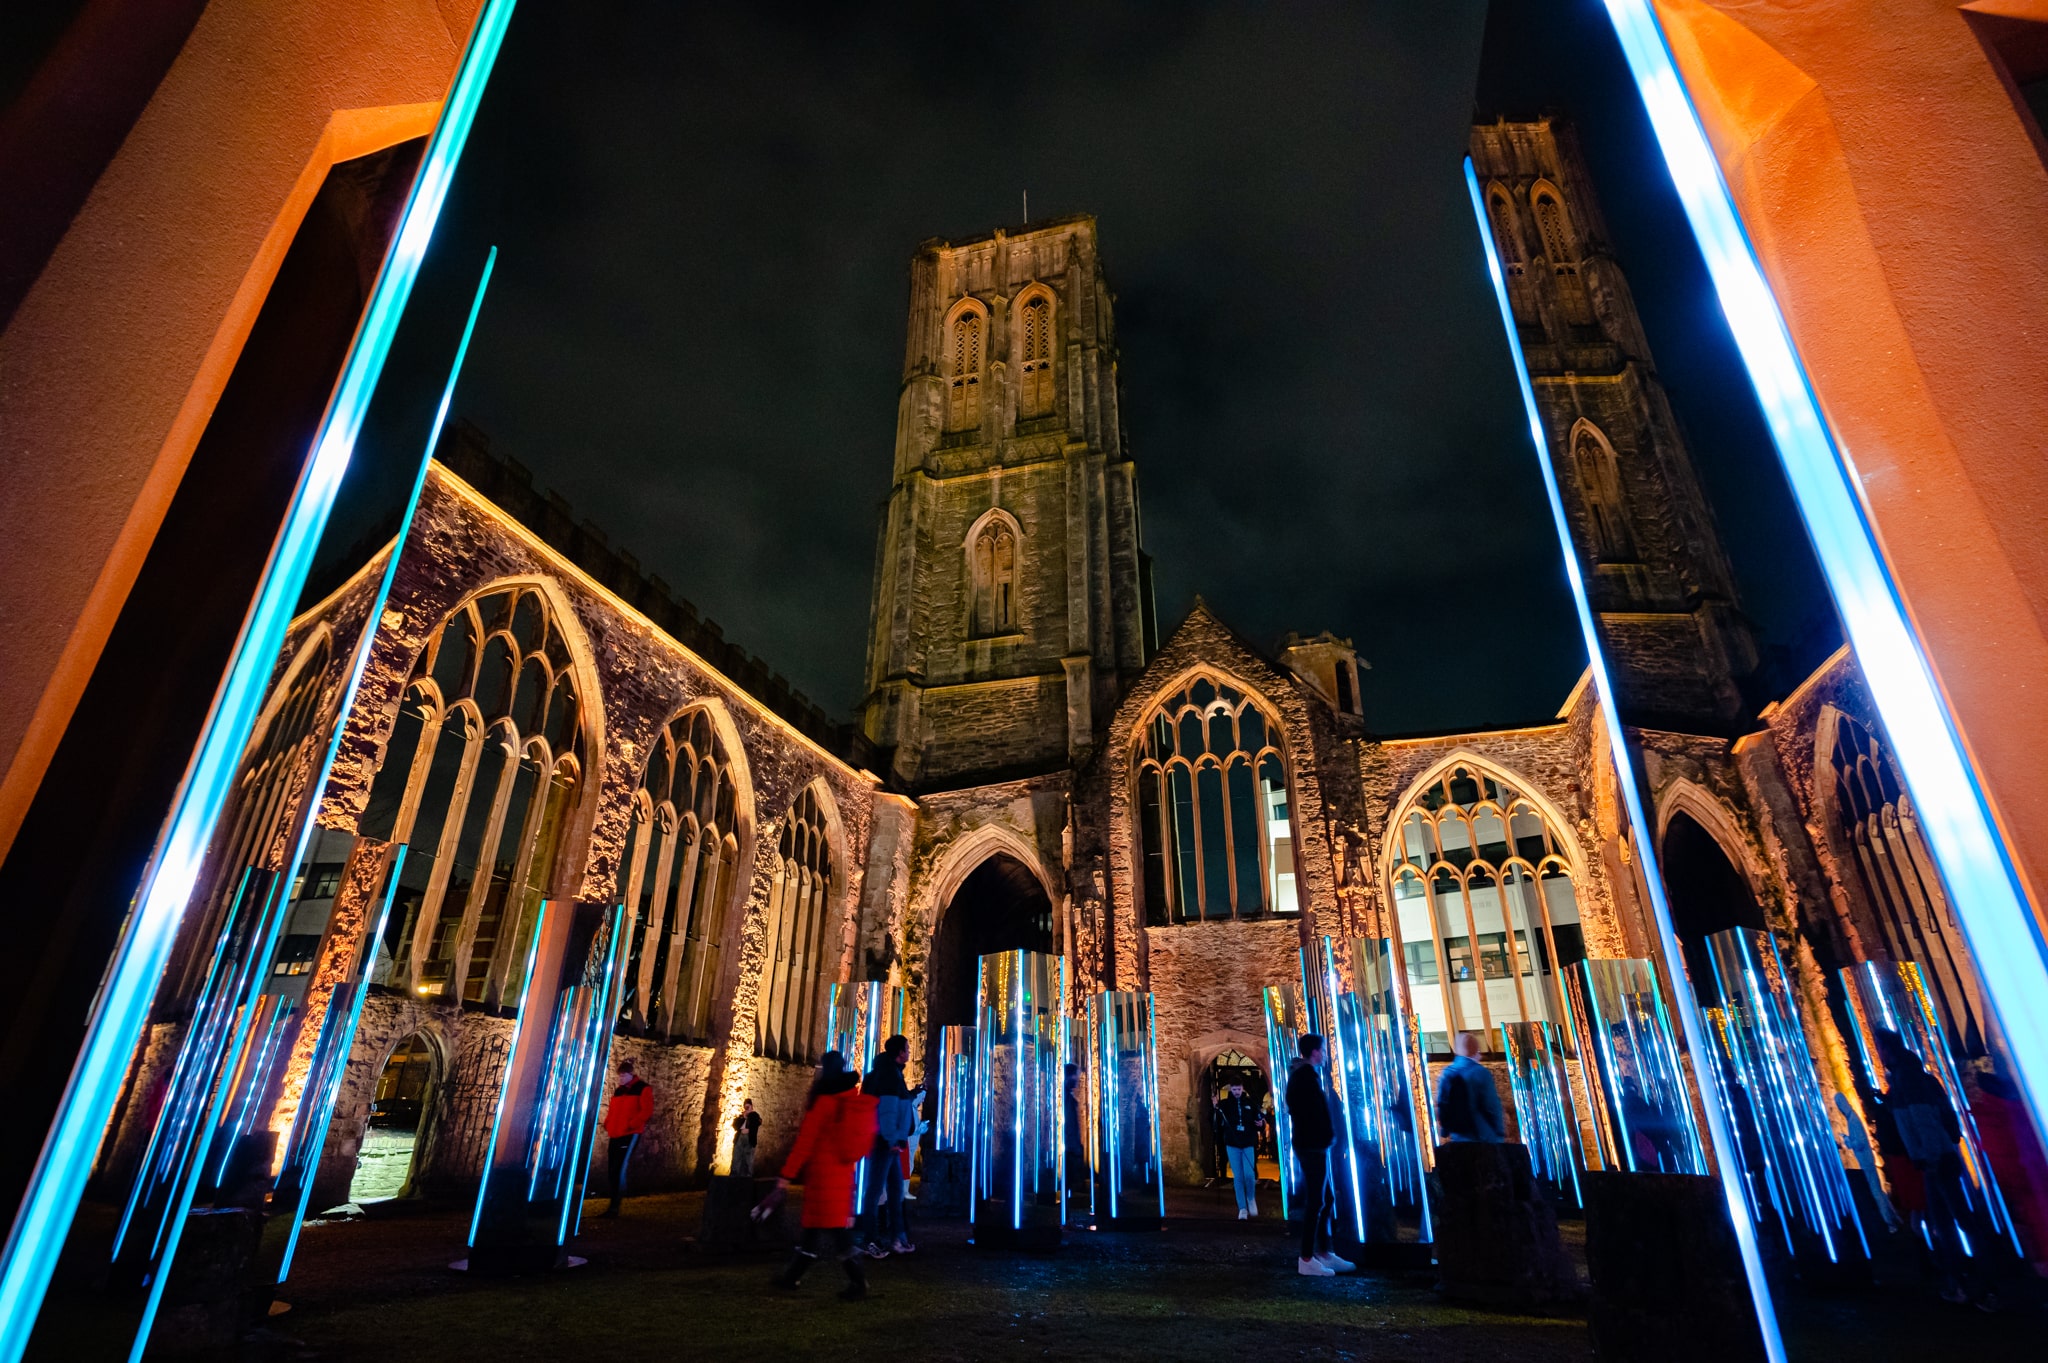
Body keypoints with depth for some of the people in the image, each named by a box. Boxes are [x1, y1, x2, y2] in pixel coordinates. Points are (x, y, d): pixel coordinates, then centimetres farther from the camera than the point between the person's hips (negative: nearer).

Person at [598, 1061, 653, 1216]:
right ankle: (613, 1205, 18)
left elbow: (647, 1110, -12)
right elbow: (612, 1110, 21)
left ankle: (614, 1207, -7)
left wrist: (631, 1125, -19)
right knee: (612, 1170, 8)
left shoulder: (643, 1089, -4)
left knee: (619, 1169, -11)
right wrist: (607, 1125, 3)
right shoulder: (618, 1090, 17)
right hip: (615, 1135, 7)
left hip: (630, 1135, -7)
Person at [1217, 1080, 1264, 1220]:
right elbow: (1217, 1124, -6)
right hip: (1232, 1145, 0)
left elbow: (1260, 1118, 12)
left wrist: (1261, 1123, -10)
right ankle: (1242, 1208, 11)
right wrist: (1216, 1110, -24)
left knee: (1249, 1175, -7)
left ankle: (1251, 1199, 22)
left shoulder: (1250, 1103, 4)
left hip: (1249, 1144, 0)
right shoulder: (1224, 1104, 0)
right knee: (1238, 1177, 1)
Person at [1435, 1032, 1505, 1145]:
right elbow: (1493, 1107, -12)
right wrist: (1500, 1134, -1)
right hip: (1485, 1139, -4)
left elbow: (1441, 1106, 5)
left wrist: (1445, 1132, 15)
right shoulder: (1481, 1073, -13)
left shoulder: (1446, 1074, 2)